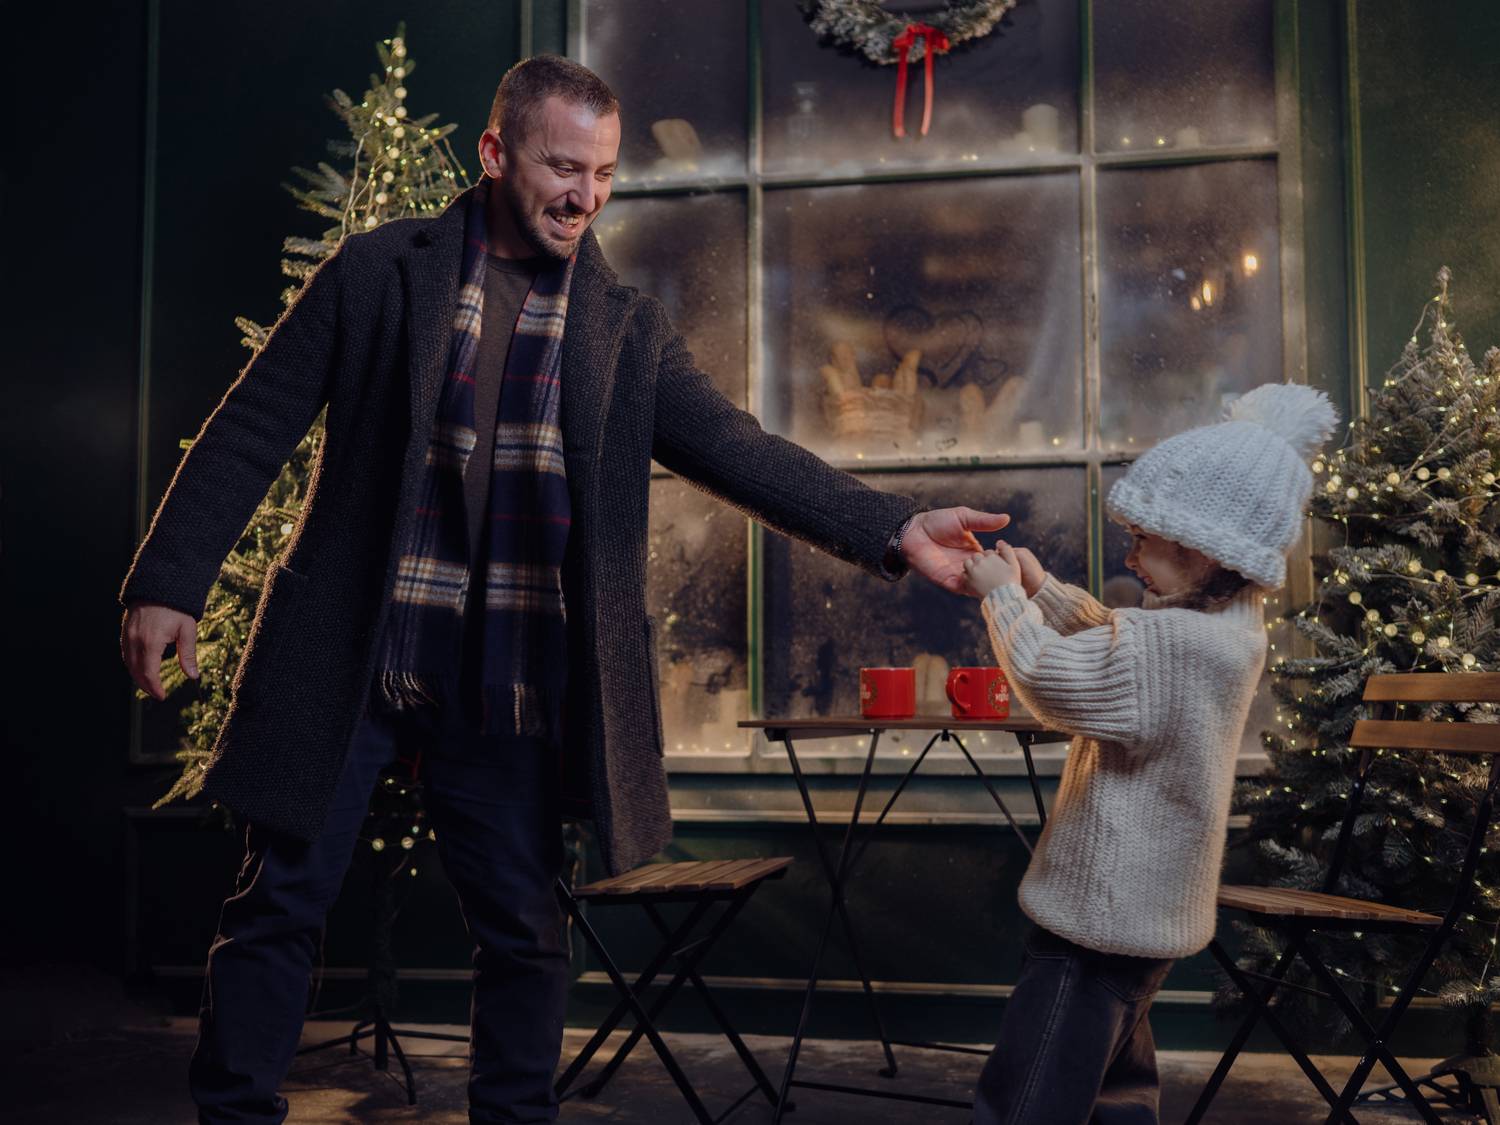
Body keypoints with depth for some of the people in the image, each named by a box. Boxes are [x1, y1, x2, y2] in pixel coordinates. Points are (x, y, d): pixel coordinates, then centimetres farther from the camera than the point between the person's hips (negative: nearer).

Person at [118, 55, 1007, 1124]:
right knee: (280, 905, 7)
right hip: (349, 654, -1)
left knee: (525, 929, 9)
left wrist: (893, 529, -17)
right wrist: (170, 581, -4)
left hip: (506, 677, 2)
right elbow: (252, 431, 2)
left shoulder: (630, 330, 5)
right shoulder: (380, 271, 1)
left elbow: (740, 450, -4)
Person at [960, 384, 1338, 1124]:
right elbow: (1111, 646, 18)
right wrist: (1040, 588, 7)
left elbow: (1046, 676, -21)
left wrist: (1004, 597, -5)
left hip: (1099, 917, -11)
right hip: (1140, 909, 11)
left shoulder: (1174, 641, -29)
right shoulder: (1227, 625, 4)